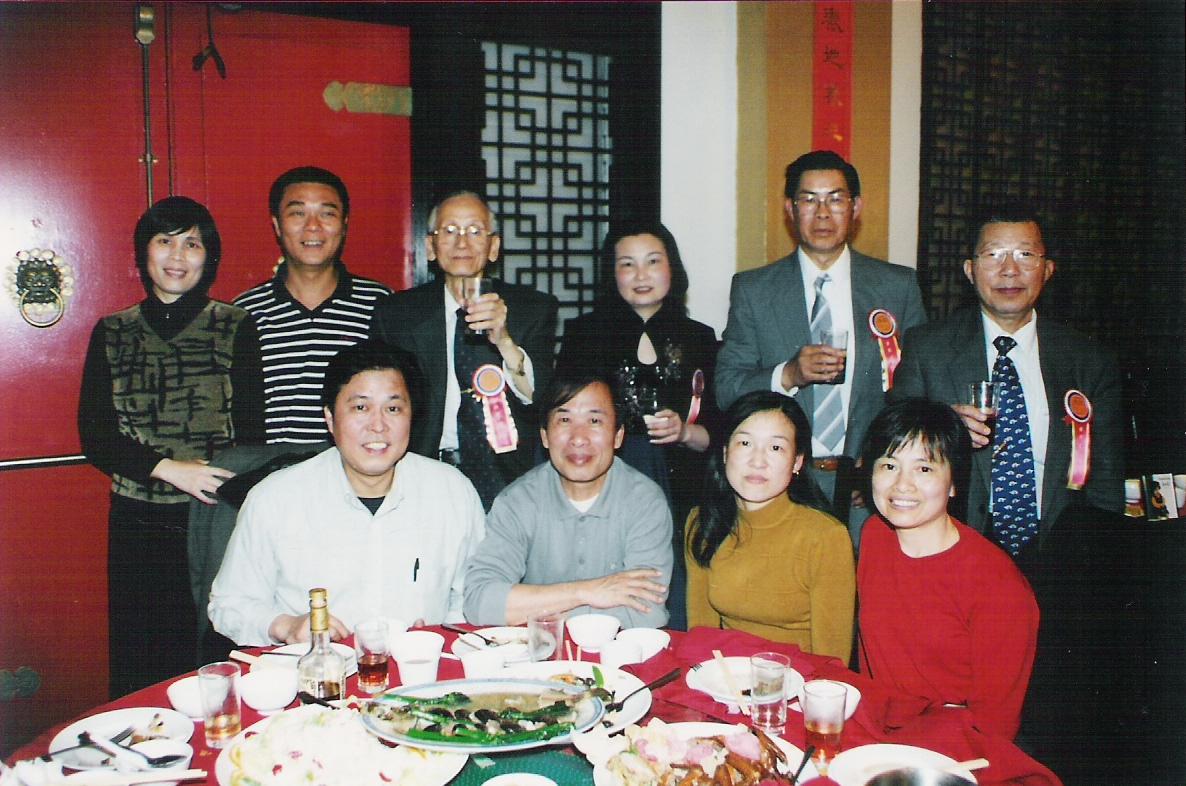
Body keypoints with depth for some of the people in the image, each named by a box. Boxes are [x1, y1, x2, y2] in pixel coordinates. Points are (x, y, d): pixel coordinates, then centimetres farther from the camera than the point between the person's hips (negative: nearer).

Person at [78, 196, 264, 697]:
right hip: (136, 525, 2)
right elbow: (95, 437, 3)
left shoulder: (236, 327, 2)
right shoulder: (112, 334, 8)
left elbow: (251, 433, -1)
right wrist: (170, 468, -12)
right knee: (135, 669, 8)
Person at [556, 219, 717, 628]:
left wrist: (685, 432, -7)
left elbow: (717, 434, 11)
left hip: (679, 499, 1)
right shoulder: (584, 333, 8)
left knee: (675, 621, 0)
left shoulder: (699, 339, 11)